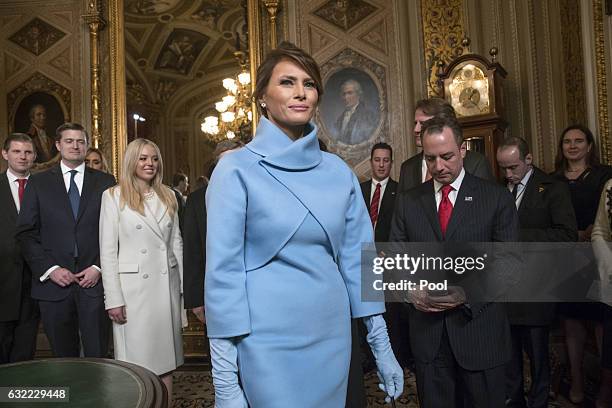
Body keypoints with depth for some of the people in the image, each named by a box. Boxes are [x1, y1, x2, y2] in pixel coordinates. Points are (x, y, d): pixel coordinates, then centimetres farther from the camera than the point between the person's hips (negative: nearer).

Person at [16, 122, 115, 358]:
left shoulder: (105, 182, 6)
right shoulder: (38, 183, 7)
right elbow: (25, 233, 3)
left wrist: (99, 268, -7)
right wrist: (50, 269, -7)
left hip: (94, 281, -1)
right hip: (53, 282, 1)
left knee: (97, 358, 4)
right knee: (63, 358, 13)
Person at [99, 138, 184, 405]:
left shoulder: (168, 196, 10)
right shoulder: (114, 196, -2)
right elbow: (107, 251, -5)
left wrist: (184, 284, 9)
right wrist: (113, 299, -10)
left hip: (167, 285, 4)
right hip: (133, 287, -3)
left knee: (165, 358, 10)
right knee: (137, 358, 5)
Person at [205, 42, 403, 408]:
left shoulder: (339, 172, 4)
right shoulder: (236, 169, -8)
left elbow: (356, 259, 7)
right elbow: (223, 273, -10)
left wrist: (383, 347, 7)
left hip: (332, 336, 5)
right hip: (268, 344, -4)